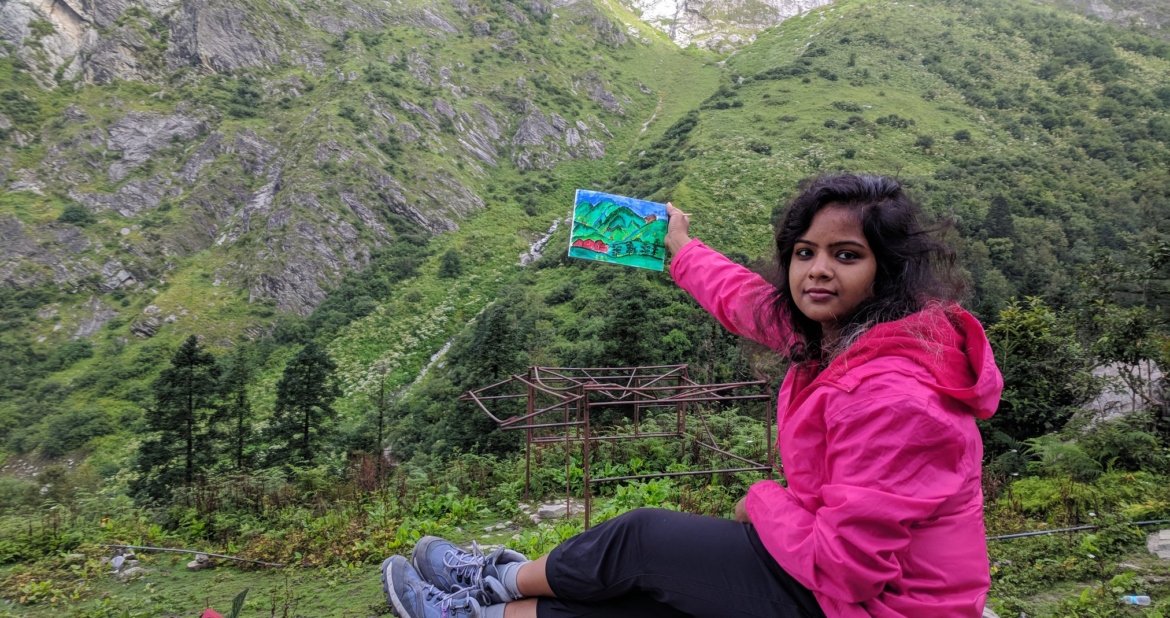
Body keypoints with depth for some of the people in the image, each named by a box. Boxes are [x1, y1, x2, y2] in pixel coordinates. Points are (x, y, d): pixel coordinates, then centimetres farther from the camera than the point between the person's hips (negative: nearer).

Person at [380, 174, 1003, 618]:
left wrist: (763, 503, -11)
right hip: (832, 564, 8)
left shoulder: (893, 395, -29)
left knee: (641, 537, -5)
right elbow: (749, 301, 17)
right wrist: (682, 252, 32)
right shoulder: (840, 328, -2)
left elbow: (843, 561, -29)